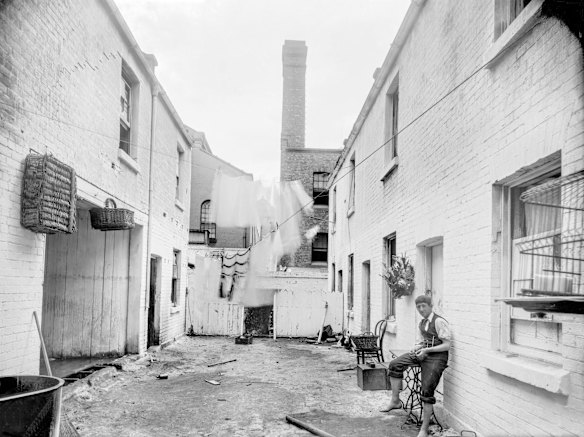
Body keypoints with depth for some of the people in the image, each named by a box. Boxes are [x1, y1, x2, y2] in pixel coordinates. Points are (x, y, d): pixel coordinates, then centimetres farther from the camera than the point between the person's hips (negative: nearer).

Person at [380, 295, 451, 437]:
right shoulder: (422, 323, 13)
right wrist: (415, 350, 0)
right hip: (423, 353, 8)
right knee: (394, 365, -8)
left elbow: (447, 345, -14)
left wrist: (426, 350, -21)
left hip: (436, 357, -8)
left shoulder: (439, 322, -12)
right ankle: (395, 401, 0)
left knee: (427, 390, -15)